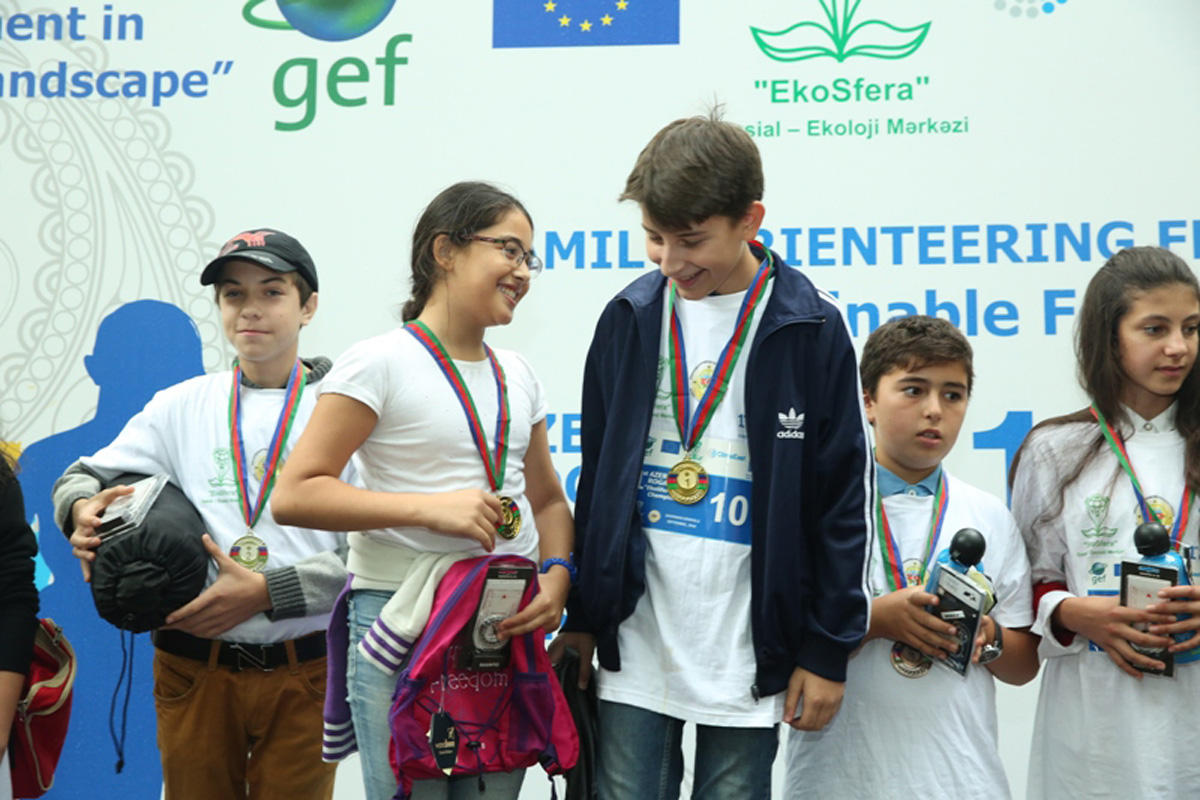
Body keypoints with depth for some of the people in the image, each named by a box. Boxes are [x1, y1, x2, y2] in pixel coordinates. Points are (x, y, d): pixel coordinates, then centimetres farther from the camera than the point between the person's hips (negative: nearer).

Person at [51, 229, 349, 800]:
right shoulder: (181, 406, 7)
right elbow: (82, 478, 11)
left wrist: (266, 591, -20)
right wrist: (83, 509, -13)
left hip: (304, 673, -2)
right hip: (194, 671, 2)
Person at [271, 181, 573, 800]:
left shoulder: (518, 376, 12)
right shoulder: (380, 363, -8)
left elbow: (548, 500, 18)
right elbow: (295, 494, -13)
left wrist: (556, 578, -2)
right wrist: (428, 507, -20)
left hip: (509, 628, 6)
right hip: (404, 630, -5)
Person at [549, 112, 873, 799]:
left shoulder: (811, 330, -5)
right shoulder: (631, 318, 4)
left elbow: (844, 502, -2)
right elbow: (598, 481, 11)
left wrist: (828, 650, -3)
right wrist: (582, 618, 10)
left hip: (751, 652, -2)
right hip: (636, 646, 3)